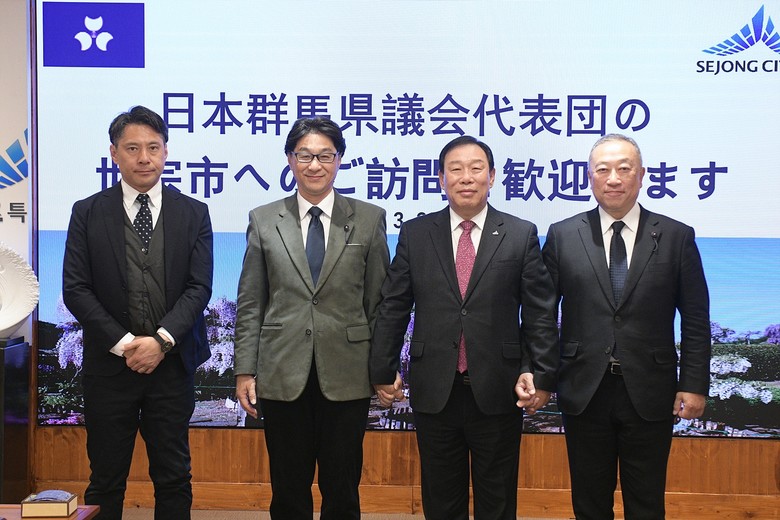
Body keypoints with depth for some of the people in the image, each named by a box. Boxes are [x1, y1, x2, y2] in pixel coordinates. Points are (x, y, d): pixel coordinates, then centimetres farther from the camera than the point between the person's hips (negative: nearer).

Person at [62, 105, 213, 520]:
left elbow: (199, 287, -2)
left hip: (172, 365, 1)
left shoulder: (193, 213, 5)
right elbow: (75, 289, -3)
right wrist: (124, 343, -12)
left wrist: (161, 340, -15)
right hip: (109, 366, 0)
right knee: (105, 482, 9)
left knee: (174, 478, 9)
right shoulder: (88, 213, 3)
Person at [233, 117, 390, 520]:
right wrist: (245, 370, 0)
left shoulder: (369, 219, 3)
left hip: (346, 376, 0)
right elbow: (250, 304, 5)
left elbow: (379, 301, 3)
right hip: (283, 376, 1)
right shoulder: (264, 221, 5)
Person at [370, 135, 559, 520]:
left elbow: (540, 313, 0)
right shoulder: (414, 235, 4)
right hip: (434, 391, 1)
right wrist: (383, 372, 4)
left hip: (499, 391, -1)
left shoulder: (521, 235, 1)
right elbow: (393, 309, 6)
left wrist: (541, 375, -7)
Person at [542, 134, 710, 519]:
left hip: (650, 395, 0)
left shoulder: (676, 237, 0)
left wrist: (694, 385, -3)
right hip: (584, 391, 1)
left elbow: (696, 321, 2)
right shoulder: (563, 236, 1)